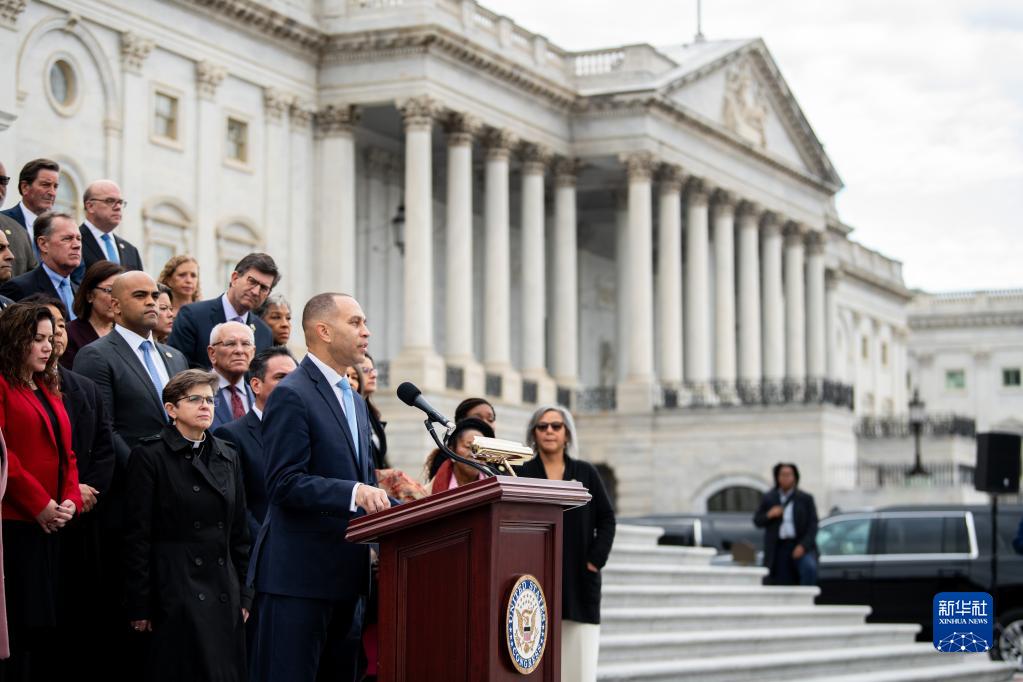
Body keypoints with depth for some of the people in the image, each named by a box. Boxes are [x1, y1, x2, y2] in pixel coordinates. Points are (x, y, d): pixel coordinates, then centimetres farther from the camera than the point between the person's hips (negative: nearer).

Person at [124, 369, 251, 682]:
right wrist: (139, 606, -9)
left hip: (223, 595, 5)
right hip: (174, 594, -5)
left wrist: (244, 595, 12)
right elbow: (137, 535, -6)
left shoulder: (228, 456, 14)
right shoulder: (150, 455, -3)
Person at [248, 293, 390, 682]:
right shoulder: (292, 395, -10)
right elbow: (284, 484, -18)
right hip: (299, 575, -9)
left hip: (345, 576, 9)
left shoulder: (354, 401, 20)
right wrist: (354, 493, -28)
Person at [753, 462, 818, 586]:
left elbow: (813, 525, 0)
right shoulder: (768, 498, 12)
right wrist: (769, 515, -9)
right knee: (780, 584, -4)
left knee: (809, 567, -30)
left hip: (800, 546, -2)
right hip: (778, 547, 2)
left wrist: (803, 545, -14)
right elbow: (757, 521, 13)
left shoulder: (806, 499, 6)